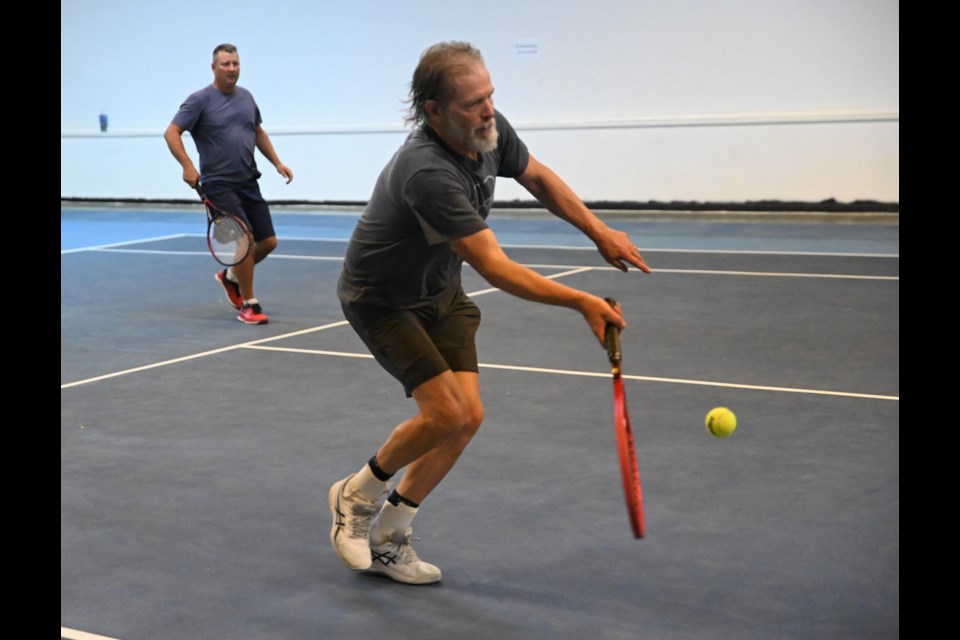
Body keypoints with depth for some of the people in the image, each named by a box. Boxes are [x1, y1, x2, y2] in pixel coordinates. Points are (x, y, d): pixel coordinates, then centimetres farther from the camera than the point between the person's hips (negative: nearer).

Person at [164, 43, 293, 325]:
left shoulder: (246, 97, 11)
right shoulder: (200, 100, -8)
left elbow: (258, 132, 25)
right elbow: (171, 133, -12)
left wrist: (277, 162, 17)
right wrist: (188, 166, -24)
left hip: (248, 183, 7)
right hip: (219, 185, -7)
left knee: (269, 241, 6)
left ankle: (230, 276, 31)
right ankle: (249, 305, -3)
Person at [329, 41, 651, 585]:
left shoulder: (491, 131, -14)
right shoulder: (428, 172, -38)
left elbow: (537, 177, 8)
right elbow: (495, 267, -39)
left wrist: (598, 230, -1)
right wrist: (581, 302, -44)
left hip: (441, 291, 8)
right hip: (382, 298, -7)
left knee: (469, 417, -3)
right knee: (447, 413, -19)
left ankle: (388, 538, 13)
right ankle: (358, 495, 10)